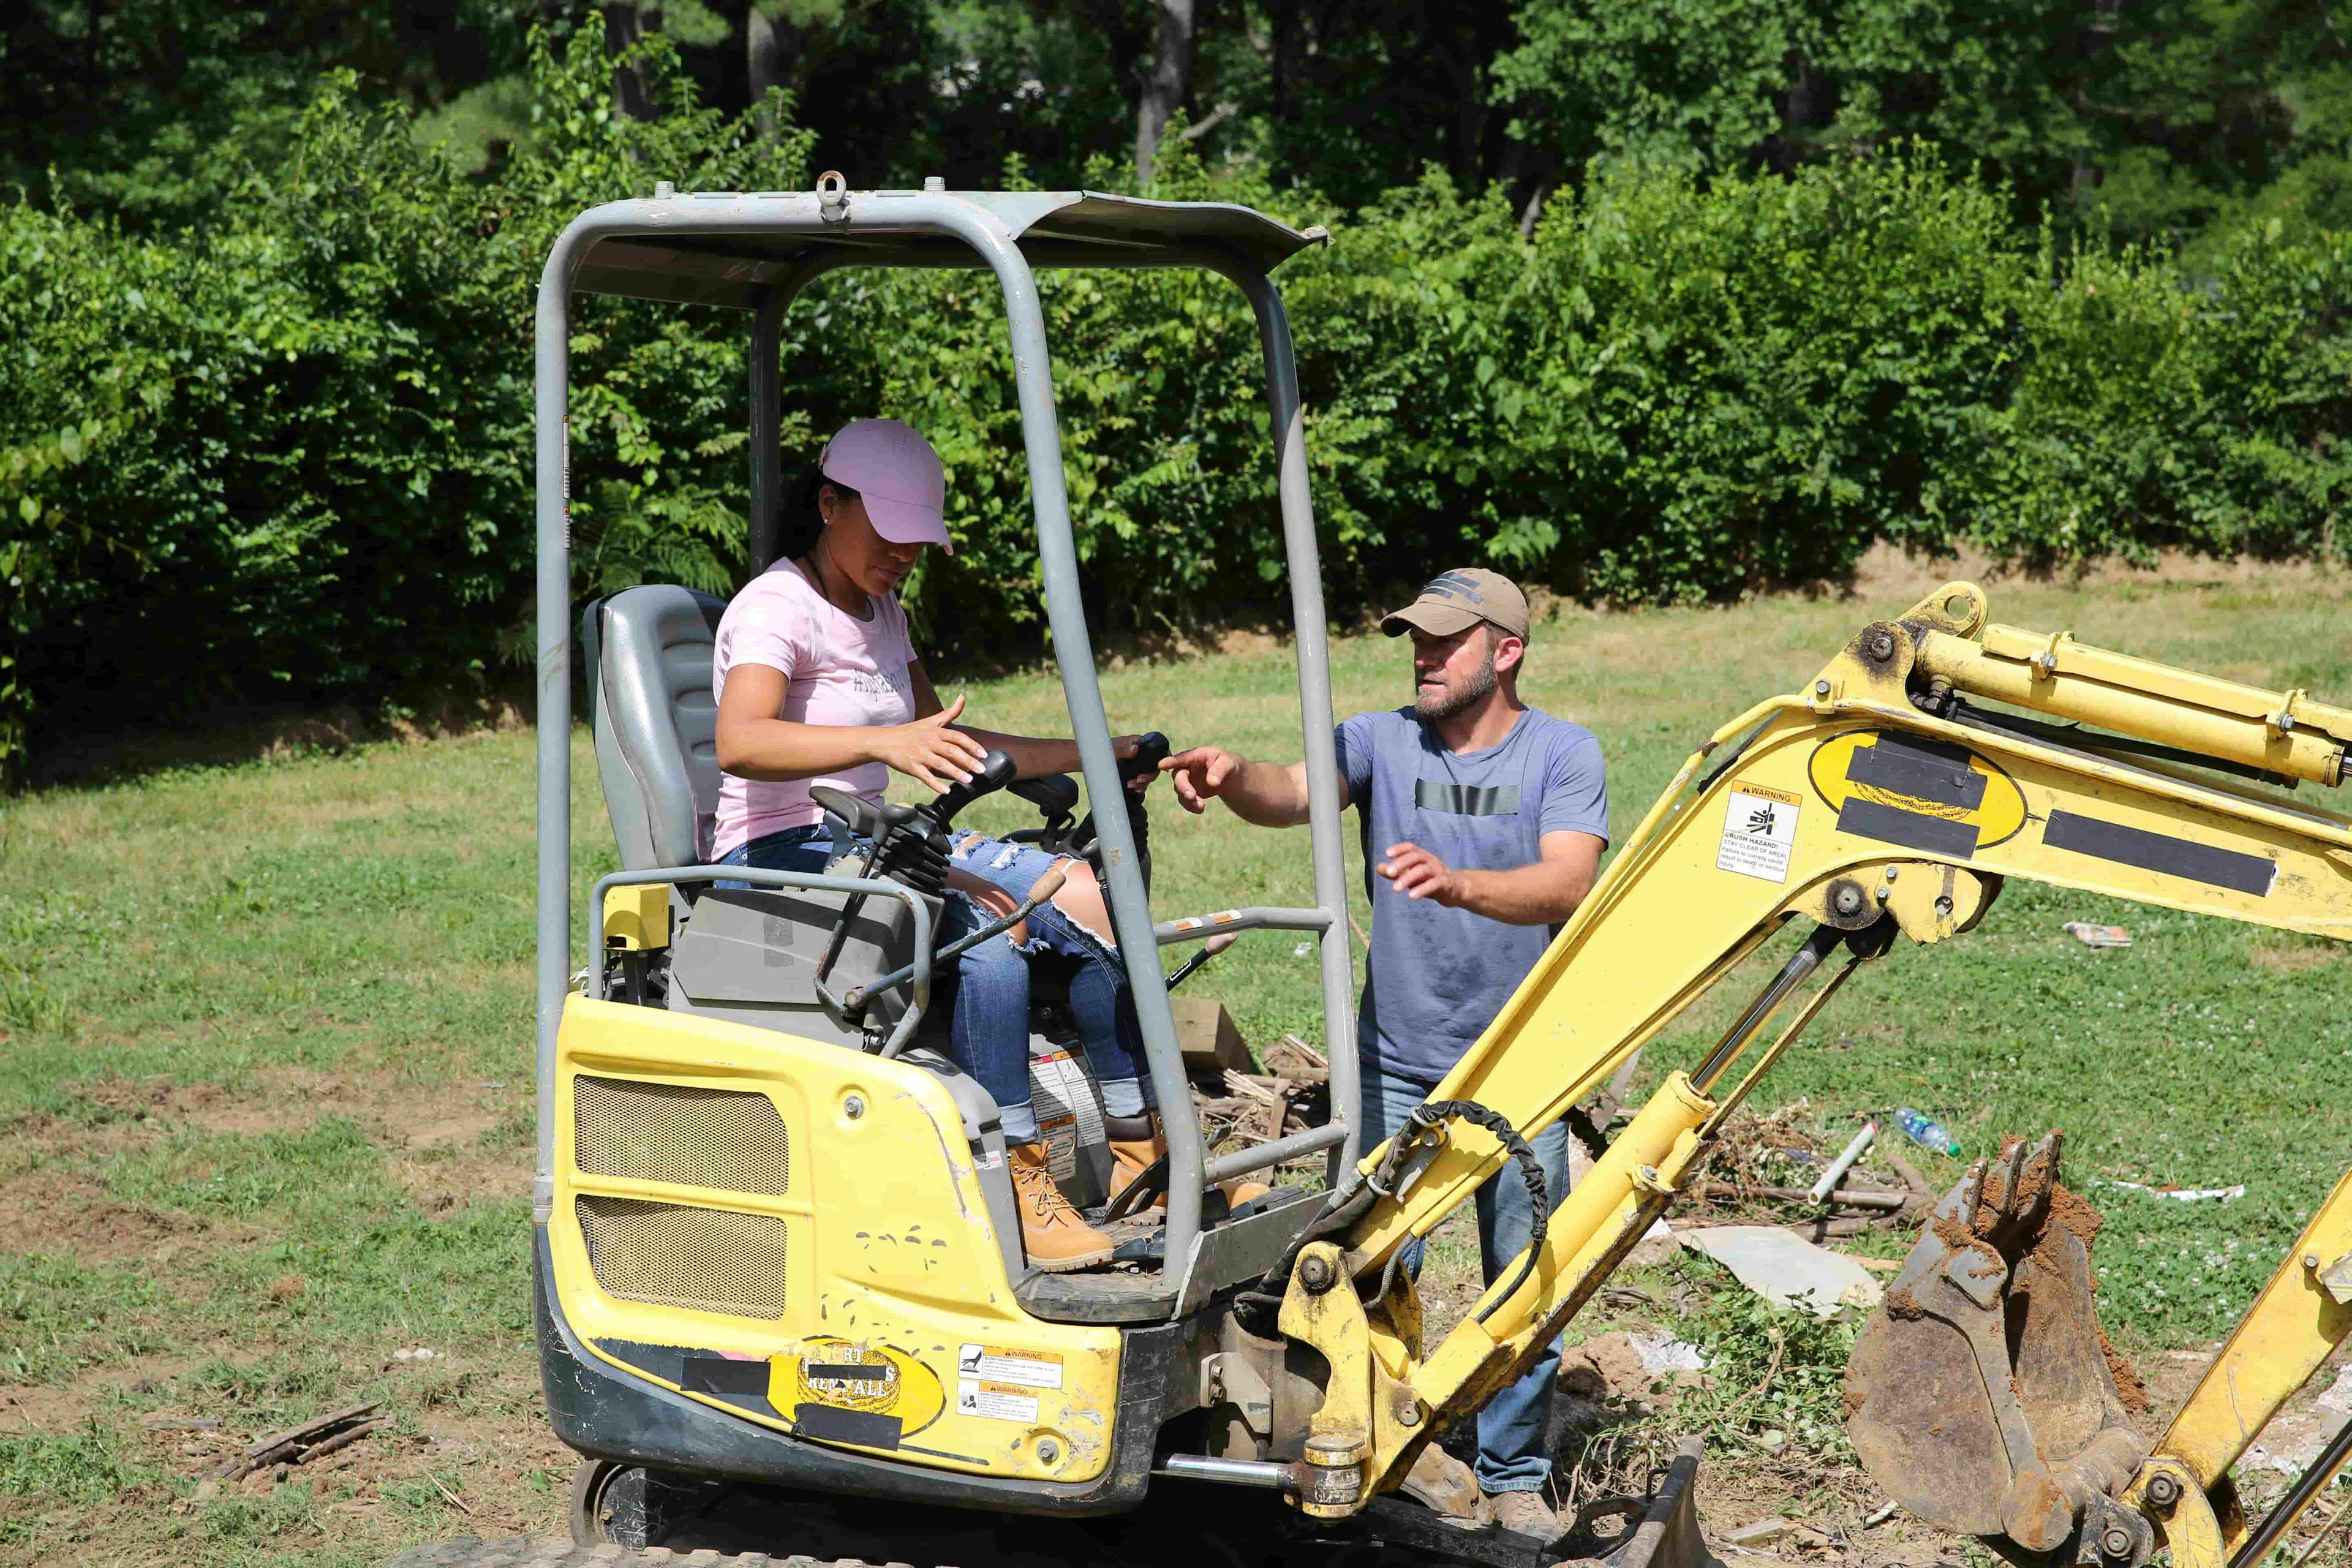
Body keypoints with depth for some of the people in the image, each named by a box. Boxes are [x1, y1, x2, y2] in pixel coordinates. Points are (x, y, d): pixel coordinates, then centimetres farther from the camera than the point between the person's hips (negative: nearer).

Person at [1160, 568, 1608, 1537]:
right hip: (1396, 1067, 1)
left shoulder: (1562, 754, -6)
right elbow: (1292, 794, -19)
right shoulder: (1383, 741, -1)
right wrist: (1233, 777, -43)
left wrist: (1459, 883, -40)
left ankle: (1512, 1475, 26)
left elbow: (1569, 884, -22)